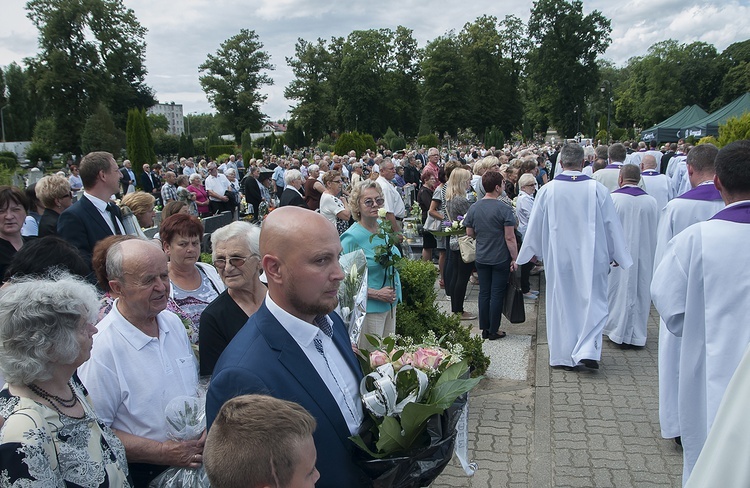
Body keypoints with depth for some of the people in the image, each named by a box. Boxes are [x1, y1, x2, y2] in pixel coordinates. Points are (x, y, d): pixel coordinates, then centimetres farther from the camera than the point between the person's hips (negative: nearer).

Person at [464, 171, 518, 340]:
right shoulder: (504, 209, -16)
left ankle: (484, 329, 19)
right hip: (500, 259, -4)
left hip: (481, 258, 5)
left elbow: (469, 233, 7)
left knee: (484, 293, 12)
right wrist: (514, 258, -8)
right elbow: (510, 238, -16)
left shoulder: (473, 208, 0)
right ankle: (494, 331, 12)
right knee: (497, 294, 4)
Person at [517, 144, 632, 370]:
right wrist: (617, 255, 13)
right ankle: (588, 350, 2)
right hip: (590, 257, -1)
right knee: (592, 301, 13)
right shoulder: (598, 189, -9)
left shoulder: (547, 190, -8)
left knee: (561, 303, 12)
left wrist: (531, 251, 18)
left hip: (558, 257, 1)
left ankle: (563, 356, 20)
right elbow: (612, 225, 0)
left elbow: (535, 225, 1)